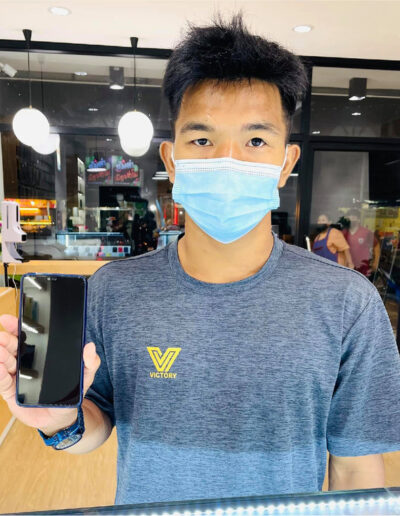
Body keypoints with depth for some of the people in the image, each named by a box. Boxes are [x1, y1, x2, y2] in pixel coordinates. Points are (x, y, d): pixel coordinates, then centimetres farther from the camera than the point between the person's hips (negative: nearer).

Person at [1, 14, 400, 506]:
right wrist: (65, 422, -24)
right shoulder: (112, 291, -17)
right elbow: (99, 421, -5)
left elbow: (356, 468, -11)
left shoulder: (349, 304, -21)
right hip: (141, 505, 2)